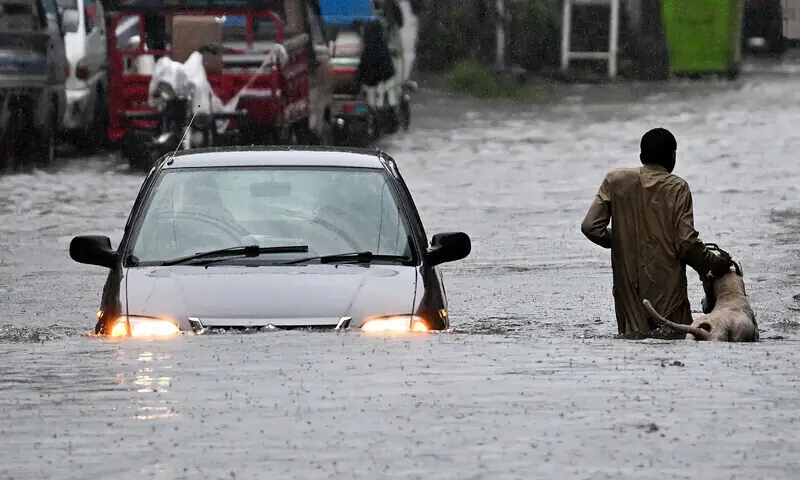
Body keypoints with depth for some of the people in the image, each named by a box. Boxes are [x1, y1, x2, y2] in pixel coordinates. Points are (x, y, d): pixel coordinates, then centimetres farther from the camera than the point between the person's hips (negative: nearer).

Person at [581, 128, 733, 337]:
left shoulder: (616, 180, 5)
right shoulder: (677, 188, -4)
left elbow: (591, 227, 1)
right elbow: (686, 243, -8)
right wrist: (713, 264, 8)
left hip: (628, 289, 3)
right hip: (667, 288, -3)